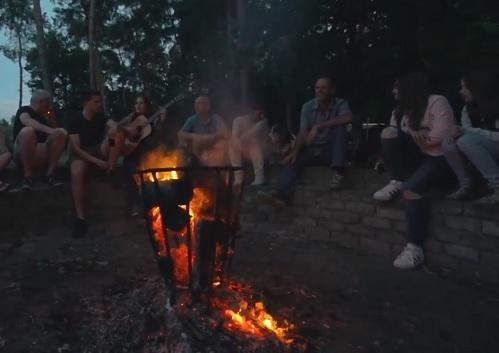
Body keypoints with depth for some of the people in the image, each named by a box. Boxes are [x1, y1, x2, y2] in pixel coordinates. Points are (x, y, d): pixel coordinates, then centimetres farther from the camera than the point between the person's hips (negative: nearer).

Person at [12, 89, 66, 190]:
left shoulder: (43, 116, 20)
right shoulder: (24, 110, 2)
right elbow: (26, 120, -23)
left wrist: (51, 118, 4)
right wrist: (50, 130, -38)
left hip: (42, 155, 5)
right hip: (22, 154, -4)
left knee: (61, 133, -14)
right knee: (27, 130, -32)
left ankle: (50, 173, -16)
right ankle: (27, 175, -24)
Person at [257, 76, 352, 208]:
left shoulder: (340, 104, -7)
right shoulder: (307, 107, 0)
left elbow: (348, 118, -30)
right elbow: (303, 133, -6)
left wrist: (318, 127, -32)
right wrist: (295, 152, -25)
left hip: (332, 150, -2)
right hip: (313, 149, 3)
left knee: (339, 127, -29)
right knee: (292, 161, -24)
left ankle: (338, 172, -34)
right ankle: (281, 195, -46)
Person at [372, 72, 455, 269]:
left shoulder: (437, 103, -11)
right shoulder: (402, 109, 14)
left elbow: (441, 135, -22)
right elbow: (393, 137, 9)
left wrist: (410, 135, -11)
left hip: (439, 159, -7)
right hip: (416, 156, 7)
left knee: (411, 189, -32)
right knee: (389, 132, -15)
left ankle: (415, 248, -25)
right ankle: (396, 182, -13)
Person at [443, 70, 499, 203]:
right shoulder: (468, 108, 2)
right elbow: (467, 130, 1)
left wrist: (468, 132, -30)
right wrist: (457, 132, -22)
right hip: (488, 154, 6)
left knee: (467, 140, -31)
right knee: (449, 144, -16)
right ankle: (466, 187, -9)